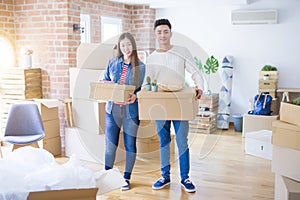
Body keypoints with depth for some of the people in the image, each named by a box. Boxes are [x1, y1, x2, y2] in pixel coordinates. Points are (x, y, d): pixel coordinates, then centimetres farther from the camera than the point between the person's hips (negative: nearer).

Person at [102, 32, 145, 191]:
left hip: (131, 110, -2)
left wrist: (135, 96, -21)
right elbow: (104, 81, 14)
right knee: (110, 144, 6)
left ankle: (126, 178, 24)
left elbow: (143, 89, -1)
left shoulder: (140, 66, -3)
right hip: (112, 108, 2)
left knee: (130, 145, 8)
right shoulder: (113, 63, 5)